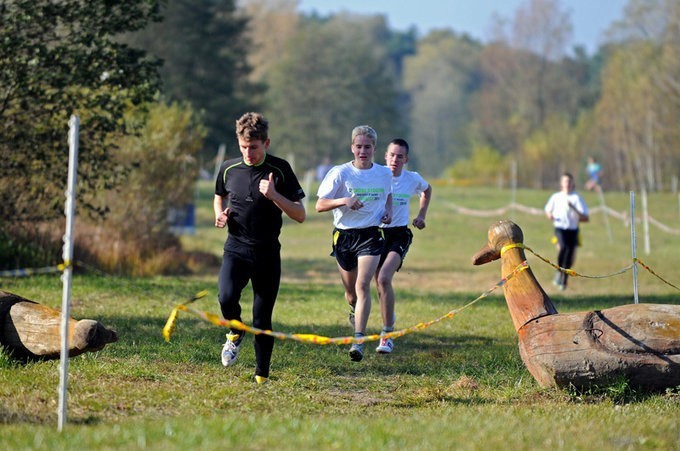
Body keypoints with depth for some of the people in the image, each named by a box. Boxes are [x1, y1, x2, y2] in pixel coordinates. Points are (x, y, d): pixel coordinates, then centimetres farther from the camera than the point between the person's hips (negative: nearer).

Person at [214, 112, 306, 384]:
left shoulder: (279, 170, -4)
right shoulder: (228, 169, 3)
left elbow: (300, 215, -5)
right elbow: (219, 196, 25)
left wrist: (274, 195, -20)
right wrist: (220, 214, 3)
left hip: (268, 252, -1)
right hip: (236, 247, 1)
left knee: (262, 319, 1)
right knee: (227, 298, -25)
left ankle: (262, 376, 16)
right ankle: (235, 332, 8)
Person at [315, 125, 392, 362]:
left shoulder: (385, 174, 3)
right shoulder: (340, 173, -5)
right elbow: (320, 205, -8)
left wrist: (388, 211, 5)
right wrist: (344, 201, -24)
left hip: (370, 236, 0)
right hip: (344, 235, 0)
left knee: (363, 285, -19)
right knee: (351, 291, 12)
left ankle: (358, 340, -22)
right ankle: (355, 311, 49)